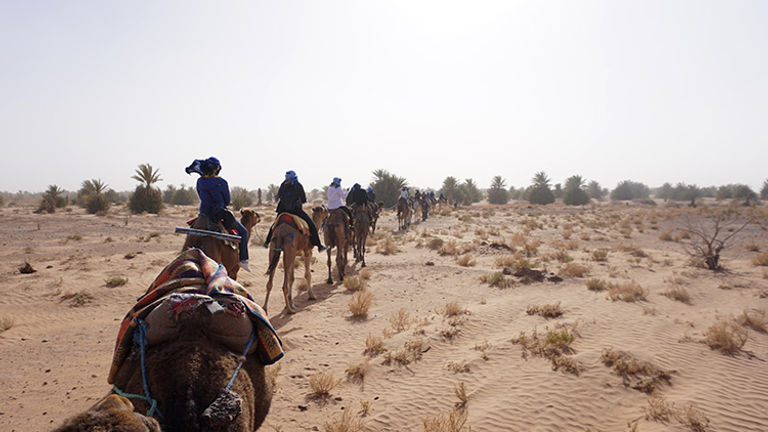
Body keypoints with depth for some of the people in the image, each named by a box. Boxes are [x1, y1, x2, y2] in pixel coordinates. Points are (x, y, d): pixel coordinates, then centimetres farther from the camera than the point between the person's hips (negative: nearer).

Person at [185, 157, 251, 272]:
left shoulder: (199, 182, 2)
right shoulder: (221, 182, -14)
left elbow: (202, 198, 11)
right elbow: (227, 201, -5)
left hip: (204, 213, 6)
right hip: (221, 214, -5)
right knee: (243, 232, 9)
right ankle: (243, 259, 3)